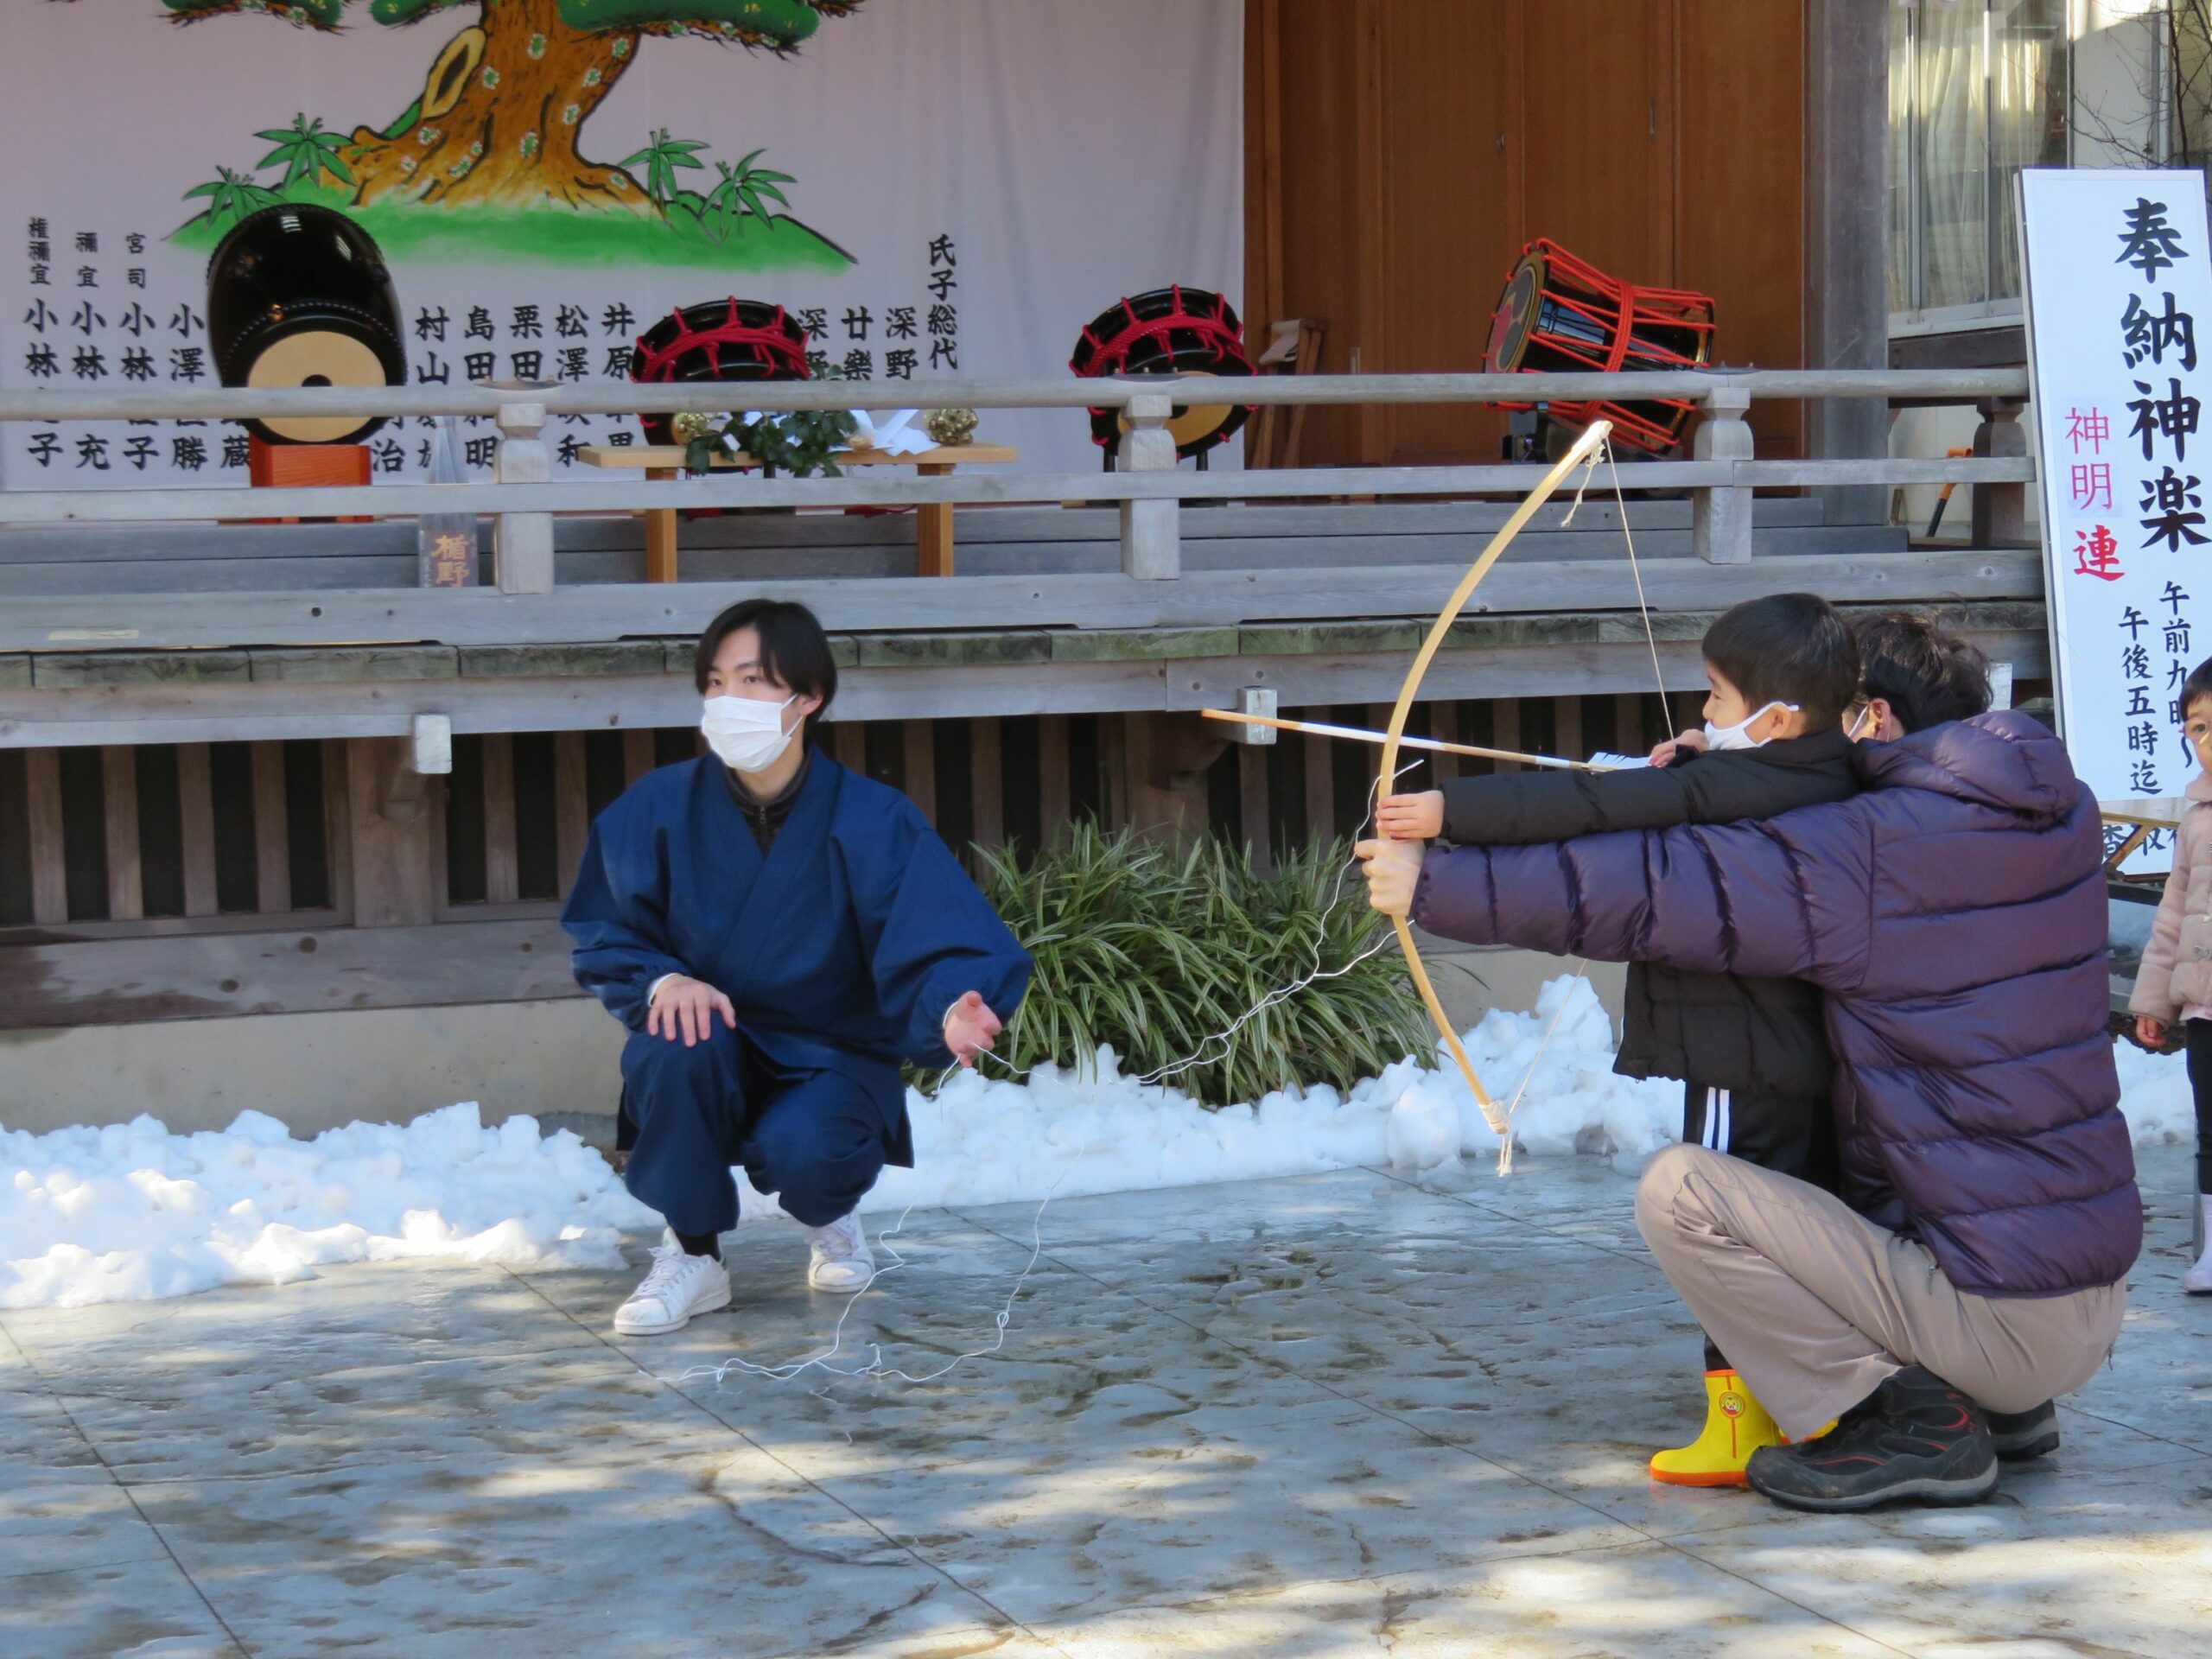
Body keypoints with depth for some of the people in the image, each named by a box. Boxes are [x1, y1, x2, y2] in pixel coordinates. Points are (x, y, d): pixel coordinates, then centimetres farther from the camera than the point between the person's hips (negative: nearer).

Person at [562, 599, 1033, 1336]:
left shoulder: (872, 820, -15)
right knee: (683, 1043, -33)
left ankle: (830, 1219, 9)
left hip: (833, 1060, -1)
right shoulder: (658, 807, -10)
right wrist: (663, 981, -25)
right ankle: (693, 1258, -10)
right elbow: (602, 939, -3)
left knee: (802, 1152, -33)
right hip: (707, 1070, 2)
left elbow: (938, 947, -24)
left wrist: (952, 1009, -48)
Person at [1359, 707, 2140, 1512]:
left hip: (1995, 1324, -8)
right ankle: (2013, 1409, 15)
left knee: (1678, 1191, -10)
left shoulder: (1870, 855, -16)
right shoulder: (2067, 814, 5)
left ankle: (1915, 1419, -7)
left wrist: (1434, 886, -7)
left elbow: (1651, 893, -16)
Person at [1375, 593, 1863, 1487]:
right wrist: (1685, 768, 0)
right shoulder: (1820, 782, 7)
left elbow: (1597, 807, -25)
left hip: (1741, 1061, -10)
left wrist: (1453, 810, -25)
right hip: (1811, 1052, 10)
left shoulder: (1736, 790, -19)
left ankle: (1743, 1426, 1)